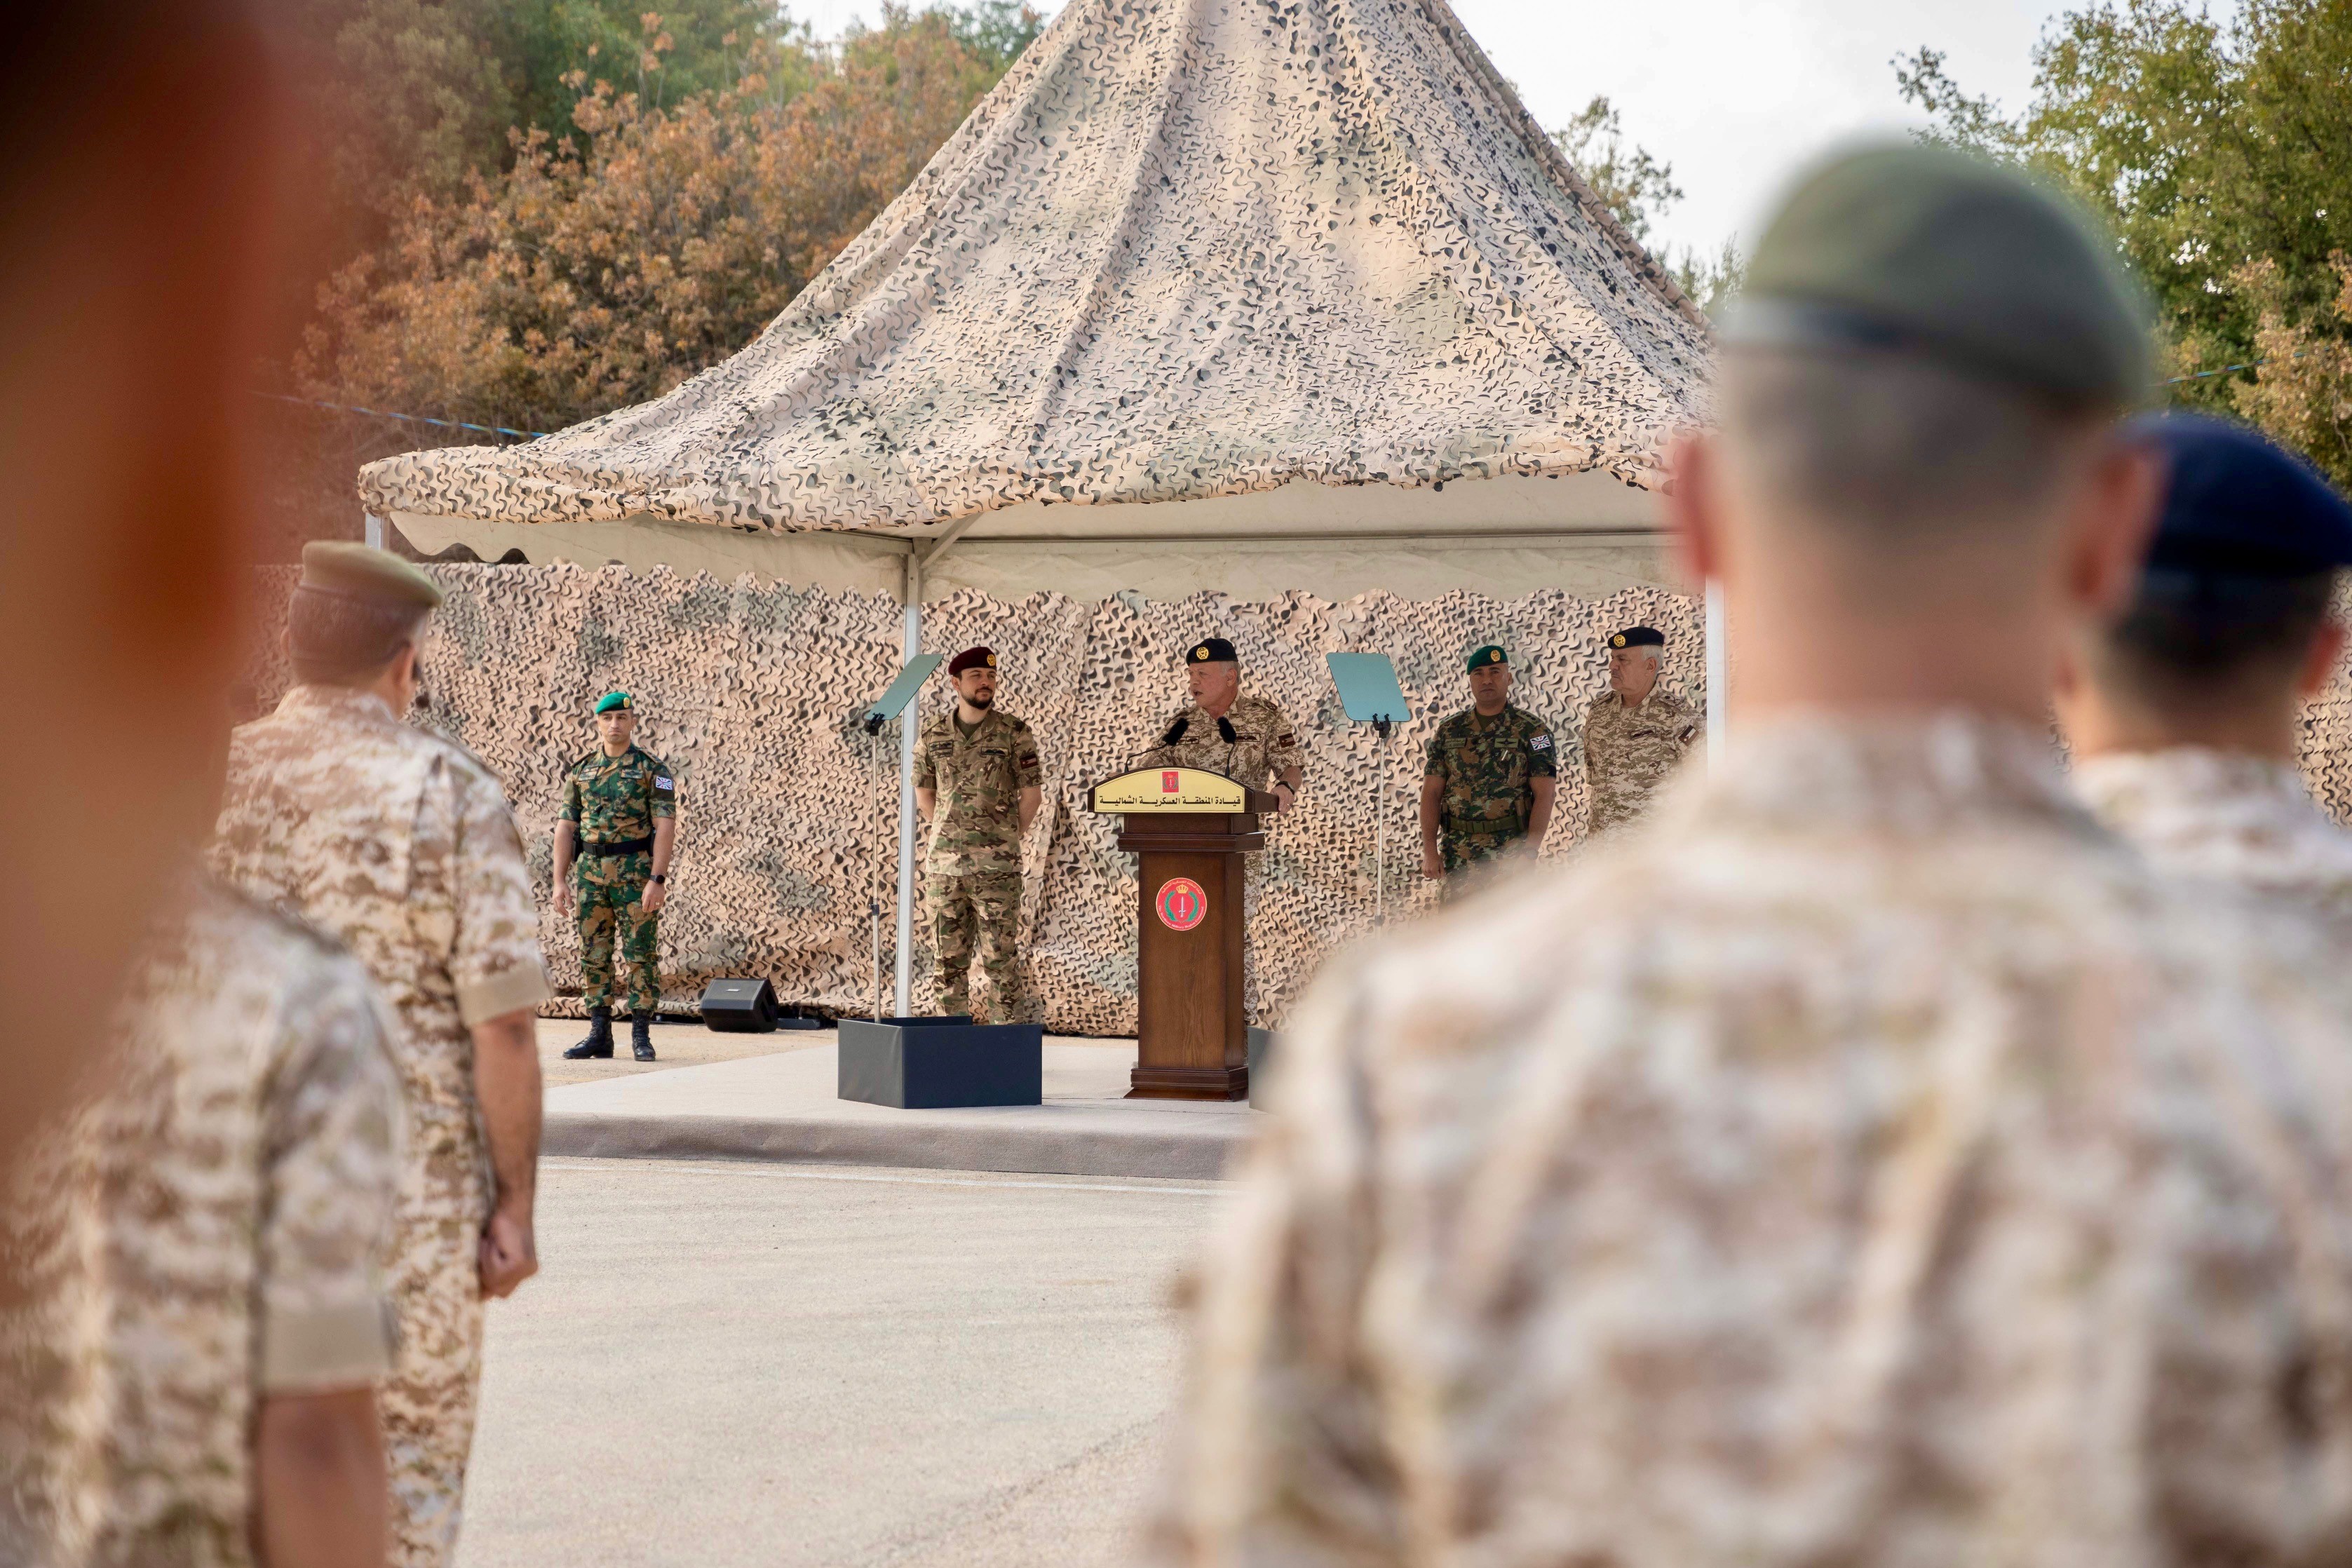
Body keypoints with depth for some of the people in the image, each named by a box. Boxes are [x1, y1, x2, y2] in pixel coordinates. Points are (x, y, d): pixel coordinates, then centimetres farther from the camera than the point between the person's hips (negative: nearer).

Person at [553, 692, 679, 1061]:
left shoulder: (652, 769, -2)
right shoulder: (580, 771, 11)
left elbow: (666, 826, -9)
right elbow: (566, 827, 11)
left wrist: (657, 879, -18)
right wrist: (560, 881, 2)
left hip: (637, 871, -4)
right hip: (591, 873, 4)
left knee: (641, 954, -3)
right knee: (594, 955, 5)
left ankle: (641, 1036, 3)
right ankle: (599, 1036, 11)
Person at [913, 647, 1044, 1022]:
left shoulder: (1014, 732, 0)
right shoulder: (933, 733, 8)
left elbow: (1032, 794, 3)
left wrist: (1007, 840, 4)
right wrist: (948, 836, 11)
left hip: (996, 866, -3)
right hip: (943, 863, 3)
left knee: (1000, 956, -4)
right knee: (948, 956, 6)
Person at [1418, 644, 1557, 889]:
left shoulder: (1532, 731, 1)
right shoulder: (1449, 732, 10)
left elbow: (1544, 796, -4)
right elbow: (1432, 793, 7)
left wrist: (1530, 851, -14)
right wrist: (1429, 850, -3)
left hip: (1510, 852, -3)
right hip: (1457, 857, 3)